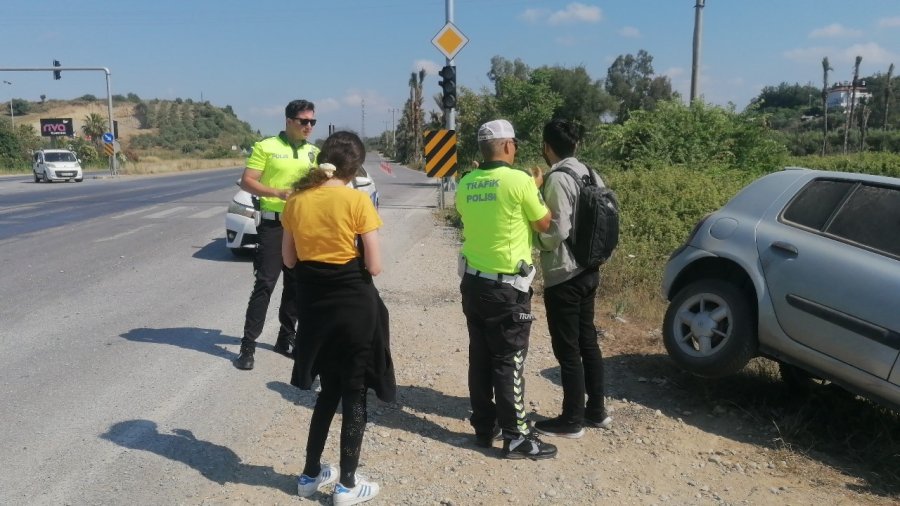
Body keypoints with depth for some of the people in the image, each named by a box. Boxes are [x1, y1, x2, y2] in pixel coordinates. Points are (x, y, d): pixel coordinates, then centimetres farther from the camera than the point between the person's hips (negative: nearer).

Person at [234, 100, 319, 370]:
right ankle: (248, 345, -1)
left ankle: (286, 338, 24)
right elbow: (246, 181, -8)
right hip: (273, 224, -5)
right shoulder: (266, 147, -4)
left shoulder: (314, 152, 11)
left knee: (296, 285, 10)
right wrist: (277, 192, -22)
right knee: (265, 284, -8)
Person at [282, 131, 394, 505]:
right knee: (354, 394, 10)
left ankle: (311, 475, 31)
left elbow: (289, 260, 8)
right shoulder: (357, 201, -14)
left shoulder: (296, 200, 1)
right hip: (354, 305, -5)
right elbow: (374, 266, -13)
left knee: (329, 390, 21)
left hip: (312, 303, 5)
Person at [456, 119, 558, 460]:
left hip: (473, 282, 6)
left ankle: (484, 427, 26)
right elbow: (544, 223, -3)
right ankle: (516, 438, 11)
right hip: (507, 287, -6)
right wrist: (537, 189, 12)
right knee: (508, 362, 1)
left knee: (480, 358, 14)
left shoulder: (465, 184, 2)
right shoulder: (520, 181, -15)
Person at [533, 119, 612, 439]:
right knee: (587, 341, 17)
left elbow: (557, 232, -21)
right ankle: (596, 411, 28)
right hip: (588, 271, 9)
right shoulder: (590, 174, 9)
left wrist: (534, 235, -3)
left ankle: (572, 421, 12)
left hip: (563, 276, -9)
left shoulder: (558, 178, -18)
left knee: (567, 349, 1)